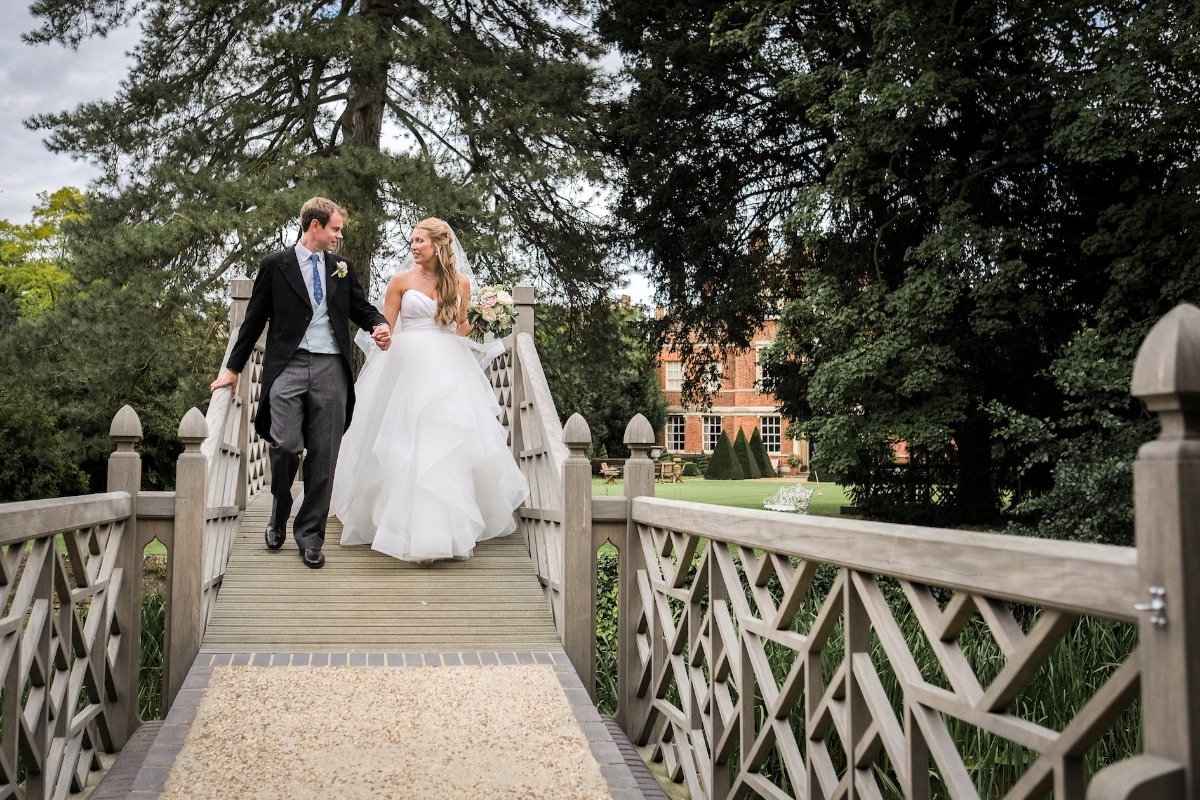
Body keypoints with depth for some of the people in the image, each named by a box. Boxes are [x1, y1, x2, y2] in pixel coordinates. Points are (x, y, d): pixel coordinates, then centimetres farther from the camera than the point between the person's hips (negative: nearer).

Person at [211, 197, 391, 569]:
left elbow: (362, 308, 19)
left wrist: (380, 325, -5)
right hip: (288, 366, -3)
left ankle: (310, 535, 14)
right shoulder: (275, 266, 6)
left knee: (323, 456, 2)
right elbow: (254, 319, 8)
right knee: (286, 446, -15)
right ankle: (279, 518, 14)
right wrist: (233, 368, 9)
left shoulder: (342, 268, 15)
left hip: (330, 369, 3)